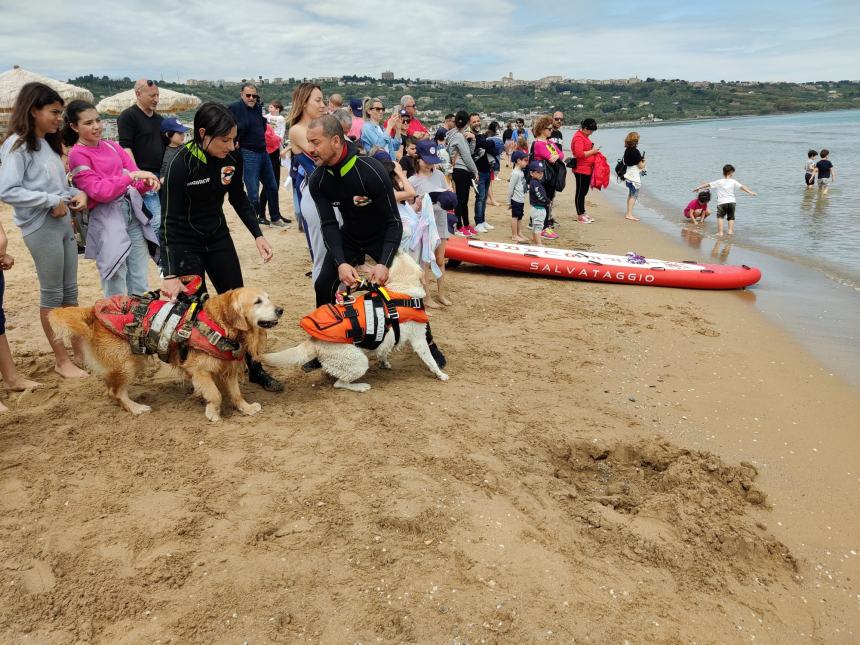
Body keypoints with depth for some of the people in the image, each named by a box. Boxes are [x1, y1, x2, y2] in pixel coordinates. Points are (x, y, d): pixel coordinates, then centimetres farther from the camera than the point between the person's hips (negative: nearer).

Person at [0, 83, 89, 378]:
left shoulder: (48, 144, 12)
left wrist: (76, 193, -2)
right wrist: (51, 201, -18)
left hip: (64, 224, 8)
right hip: (41, 228, -8)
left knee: (70, 291, 13)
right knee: (52, 295, 2)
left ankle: (79, 351, 23)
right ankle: (61, 360, 13)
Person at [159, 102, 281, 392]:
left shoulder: (232, 157, -12)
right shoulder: (181, 165, -27)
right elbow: (169, 221, -24)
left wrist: (258, 235, -3)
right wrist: (170, 275, -29)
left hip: (218, 236, 5)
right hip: (185, 243, -5)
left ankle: (254, 369, 21)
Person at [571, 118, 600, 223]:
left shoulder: (585, 136, 17)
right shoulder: (579, 137, -16)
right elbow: (579, 154, -24)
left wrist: (593, 150, 13)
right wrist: (592, 151, -16)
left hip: (587, 169, 10)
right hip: (581, 170, -10)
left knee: (584, 192, 15)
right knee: (580, 192, -3)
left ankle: (583, 214, 23)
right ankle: (580, 216, 3)